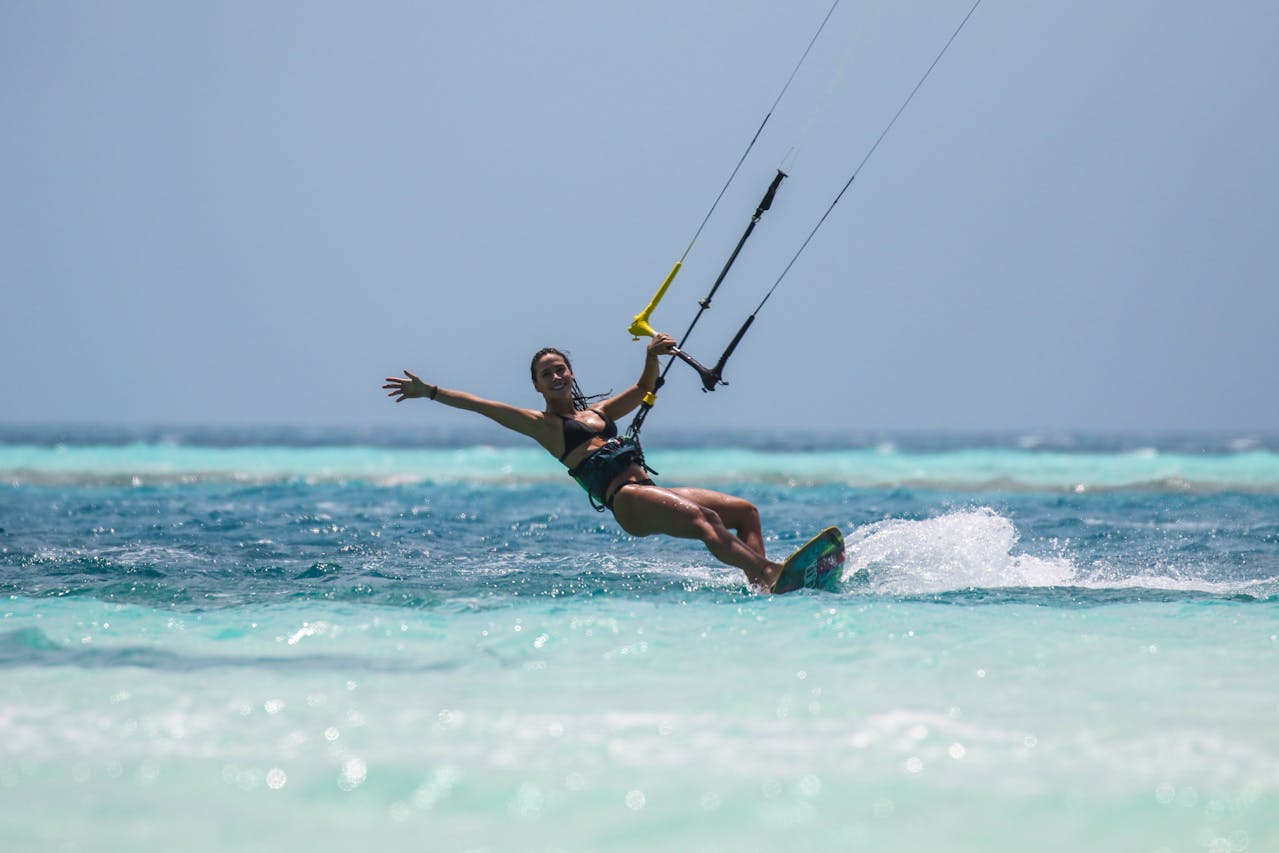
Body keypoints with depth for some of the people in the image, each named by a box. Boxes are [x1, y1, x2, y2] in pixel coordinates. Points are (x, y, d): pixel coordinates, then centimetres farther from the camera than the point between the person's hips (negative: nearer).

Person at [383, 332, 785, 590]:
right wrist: (428, 392, -2)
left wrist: (652, 358, 12)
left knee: (746, 511, -2)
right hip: (627, 500, -8)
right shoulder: (541, 425, 8)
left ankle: (761, 580, -19)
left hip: (651, 489, 8)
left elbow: (643, 390, 32)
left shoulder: (598, 413, 27)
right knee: (705, 519, -32)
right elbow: (480, 405, 3)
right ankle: (766, 571, -47)